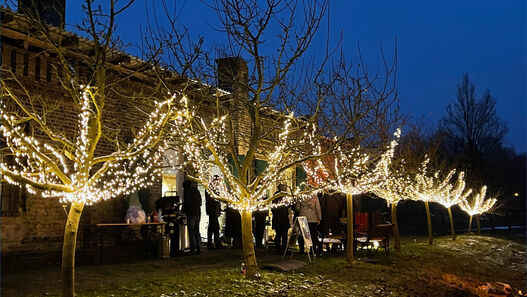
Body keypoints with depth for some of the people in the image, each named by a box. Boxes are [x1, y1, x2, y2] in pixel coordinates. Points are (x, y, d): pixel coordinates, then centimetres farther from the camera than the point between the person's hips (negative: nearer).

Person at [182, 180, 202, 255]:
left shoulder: (187, 190, -6)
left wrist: (184, 210, 3)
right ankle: (198, 249, 13)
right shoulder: (197, 191, 14)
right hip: (198, 213, 7)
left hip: (191, 214, -7)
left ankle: (192, 250, -6)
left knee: (191, 233, -5)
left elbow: (186, 202, -12)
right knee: (197, 232, 13)